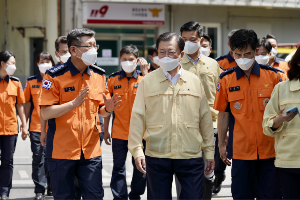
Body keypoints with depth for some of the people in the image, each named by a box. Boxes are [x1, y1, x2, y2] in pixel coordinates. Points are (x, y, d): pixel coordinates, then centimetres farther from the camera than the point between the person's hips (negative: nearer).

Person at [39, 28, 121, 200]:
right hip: (61, 151, -4)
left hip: (91, 151, 4)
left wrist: (107, 109, -8)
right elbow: (46, 113, -13)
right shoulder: (55, 76, -8)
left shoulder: (99, 75, 8)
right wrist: (74, 103, -24)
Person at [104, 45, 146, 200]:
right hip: (119, 132, 0)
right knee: (118, 167, 4)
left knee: (140, 167, 8)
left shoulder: (144, 79, 0)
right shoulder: (113, 80, 3)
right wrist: (105, 130, 5)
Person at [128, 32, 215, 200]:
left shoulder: (195, 81, 8)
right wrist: (137, 149, -6)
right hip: (156, 156, -1)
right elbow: (138, 117, 2)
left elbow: (205, 118, 11)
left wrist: (209, 151, 10)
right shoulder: (147, 82, 4)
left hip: (191, 156, 1)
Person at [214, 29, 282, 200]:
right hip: (241, 150, 0)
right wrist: (221, 144, 8)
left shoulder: (272, 75, 1)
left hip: (270, 148, 0)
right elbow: (223, 114, 8)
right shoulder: (226, 80, 2)